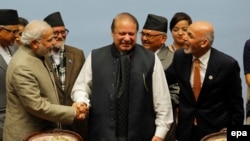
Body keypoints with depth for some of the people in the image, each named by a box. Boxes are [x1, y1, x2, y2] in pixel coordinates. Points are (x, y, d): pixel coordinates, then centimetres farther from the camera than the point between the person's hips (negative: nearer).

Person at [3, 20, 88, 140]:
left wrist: (72, 110, 0)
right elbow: (37, 106, -25)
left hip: (43, 131, 9)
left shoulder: (36, 56, 6)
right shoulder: (22, 67, -23)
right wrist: (73, 112, -18)